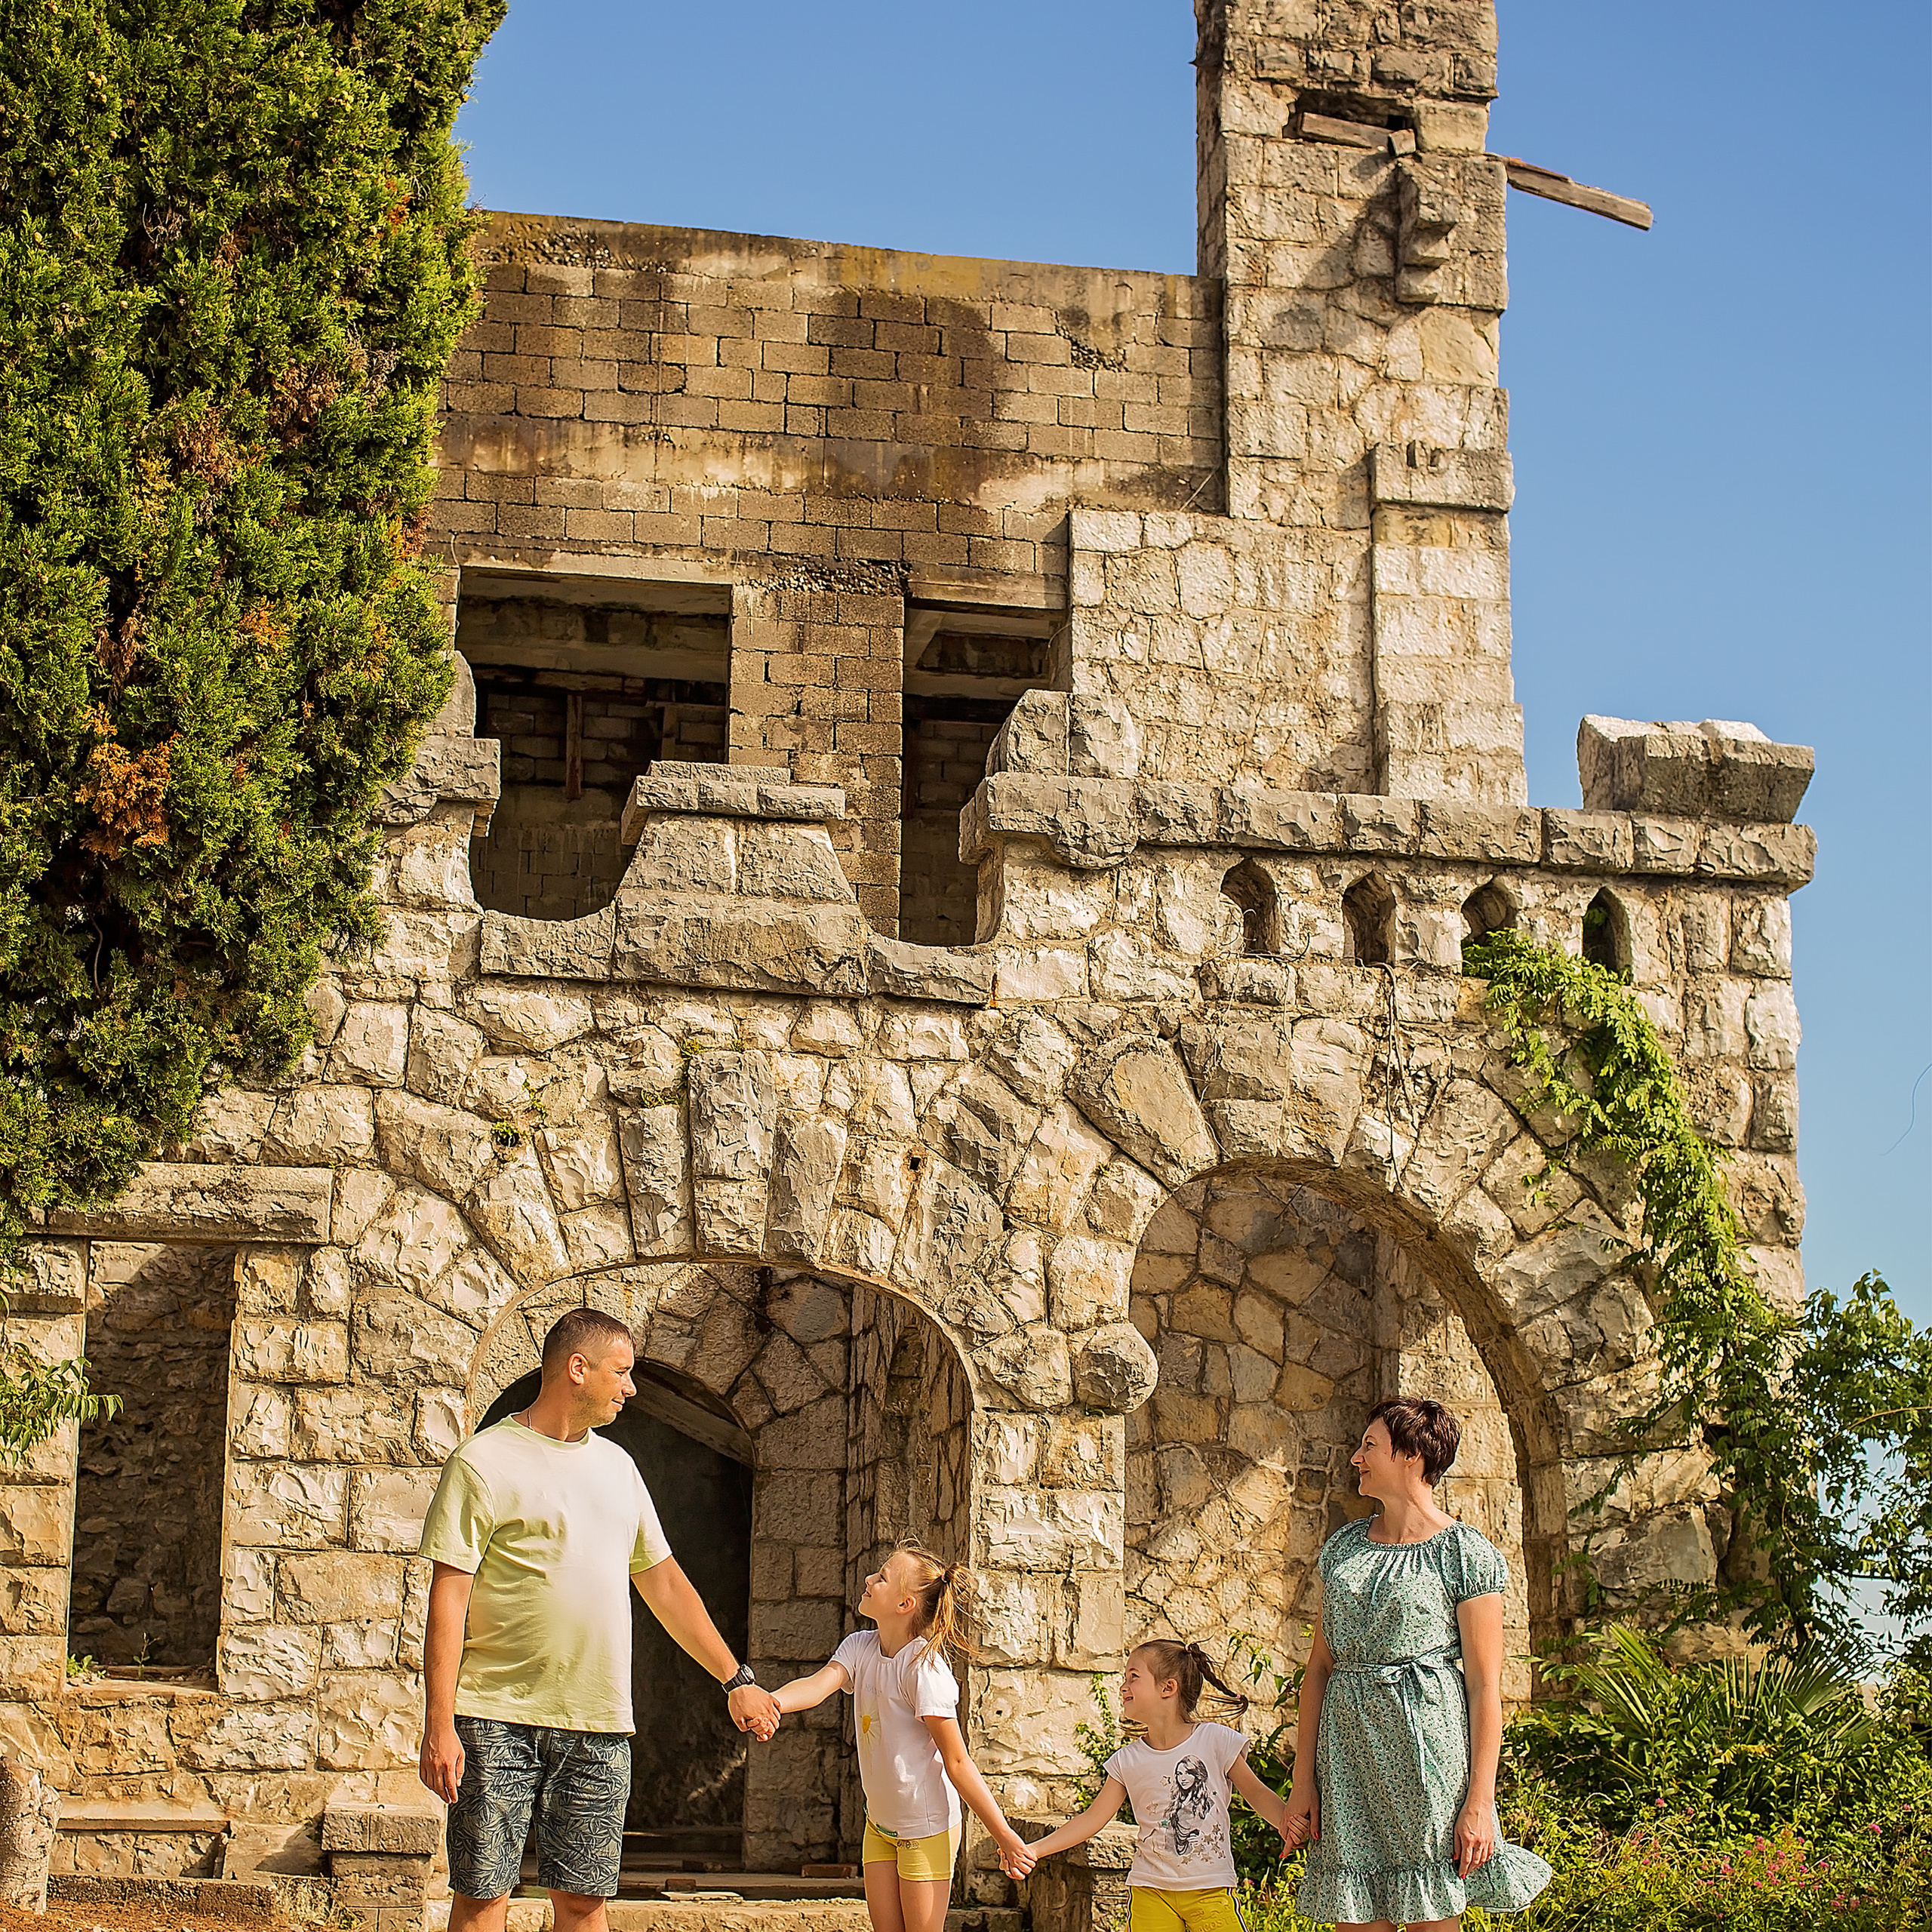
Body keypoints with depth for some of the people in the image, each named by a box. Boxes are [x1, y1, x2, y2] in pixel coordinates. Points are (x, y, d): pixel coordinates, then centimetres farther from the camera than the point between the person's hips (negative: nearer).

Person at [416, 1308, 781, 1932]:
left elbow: (664, 1582, 20)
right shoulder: (484, 1462, -5)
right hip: (498, 1719, -5)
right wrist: (439, 1727, -15)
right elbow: (448, 1600, -9)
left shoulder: (616, 1465, 15)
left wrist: (736, 1679, 18)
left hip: (599, 1726, 5)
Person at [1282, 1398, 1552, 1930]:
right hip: (1347, 1744, 5)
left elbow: (1486, 1686, -6)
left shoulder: (1466, 1554, -3)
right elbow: (1320, 1668, 13)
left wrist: (1480, 1800, -12)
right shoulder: (1343, 1547, 13)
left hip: (1428, 1744, -5)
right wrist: (1302, 1781, 6)